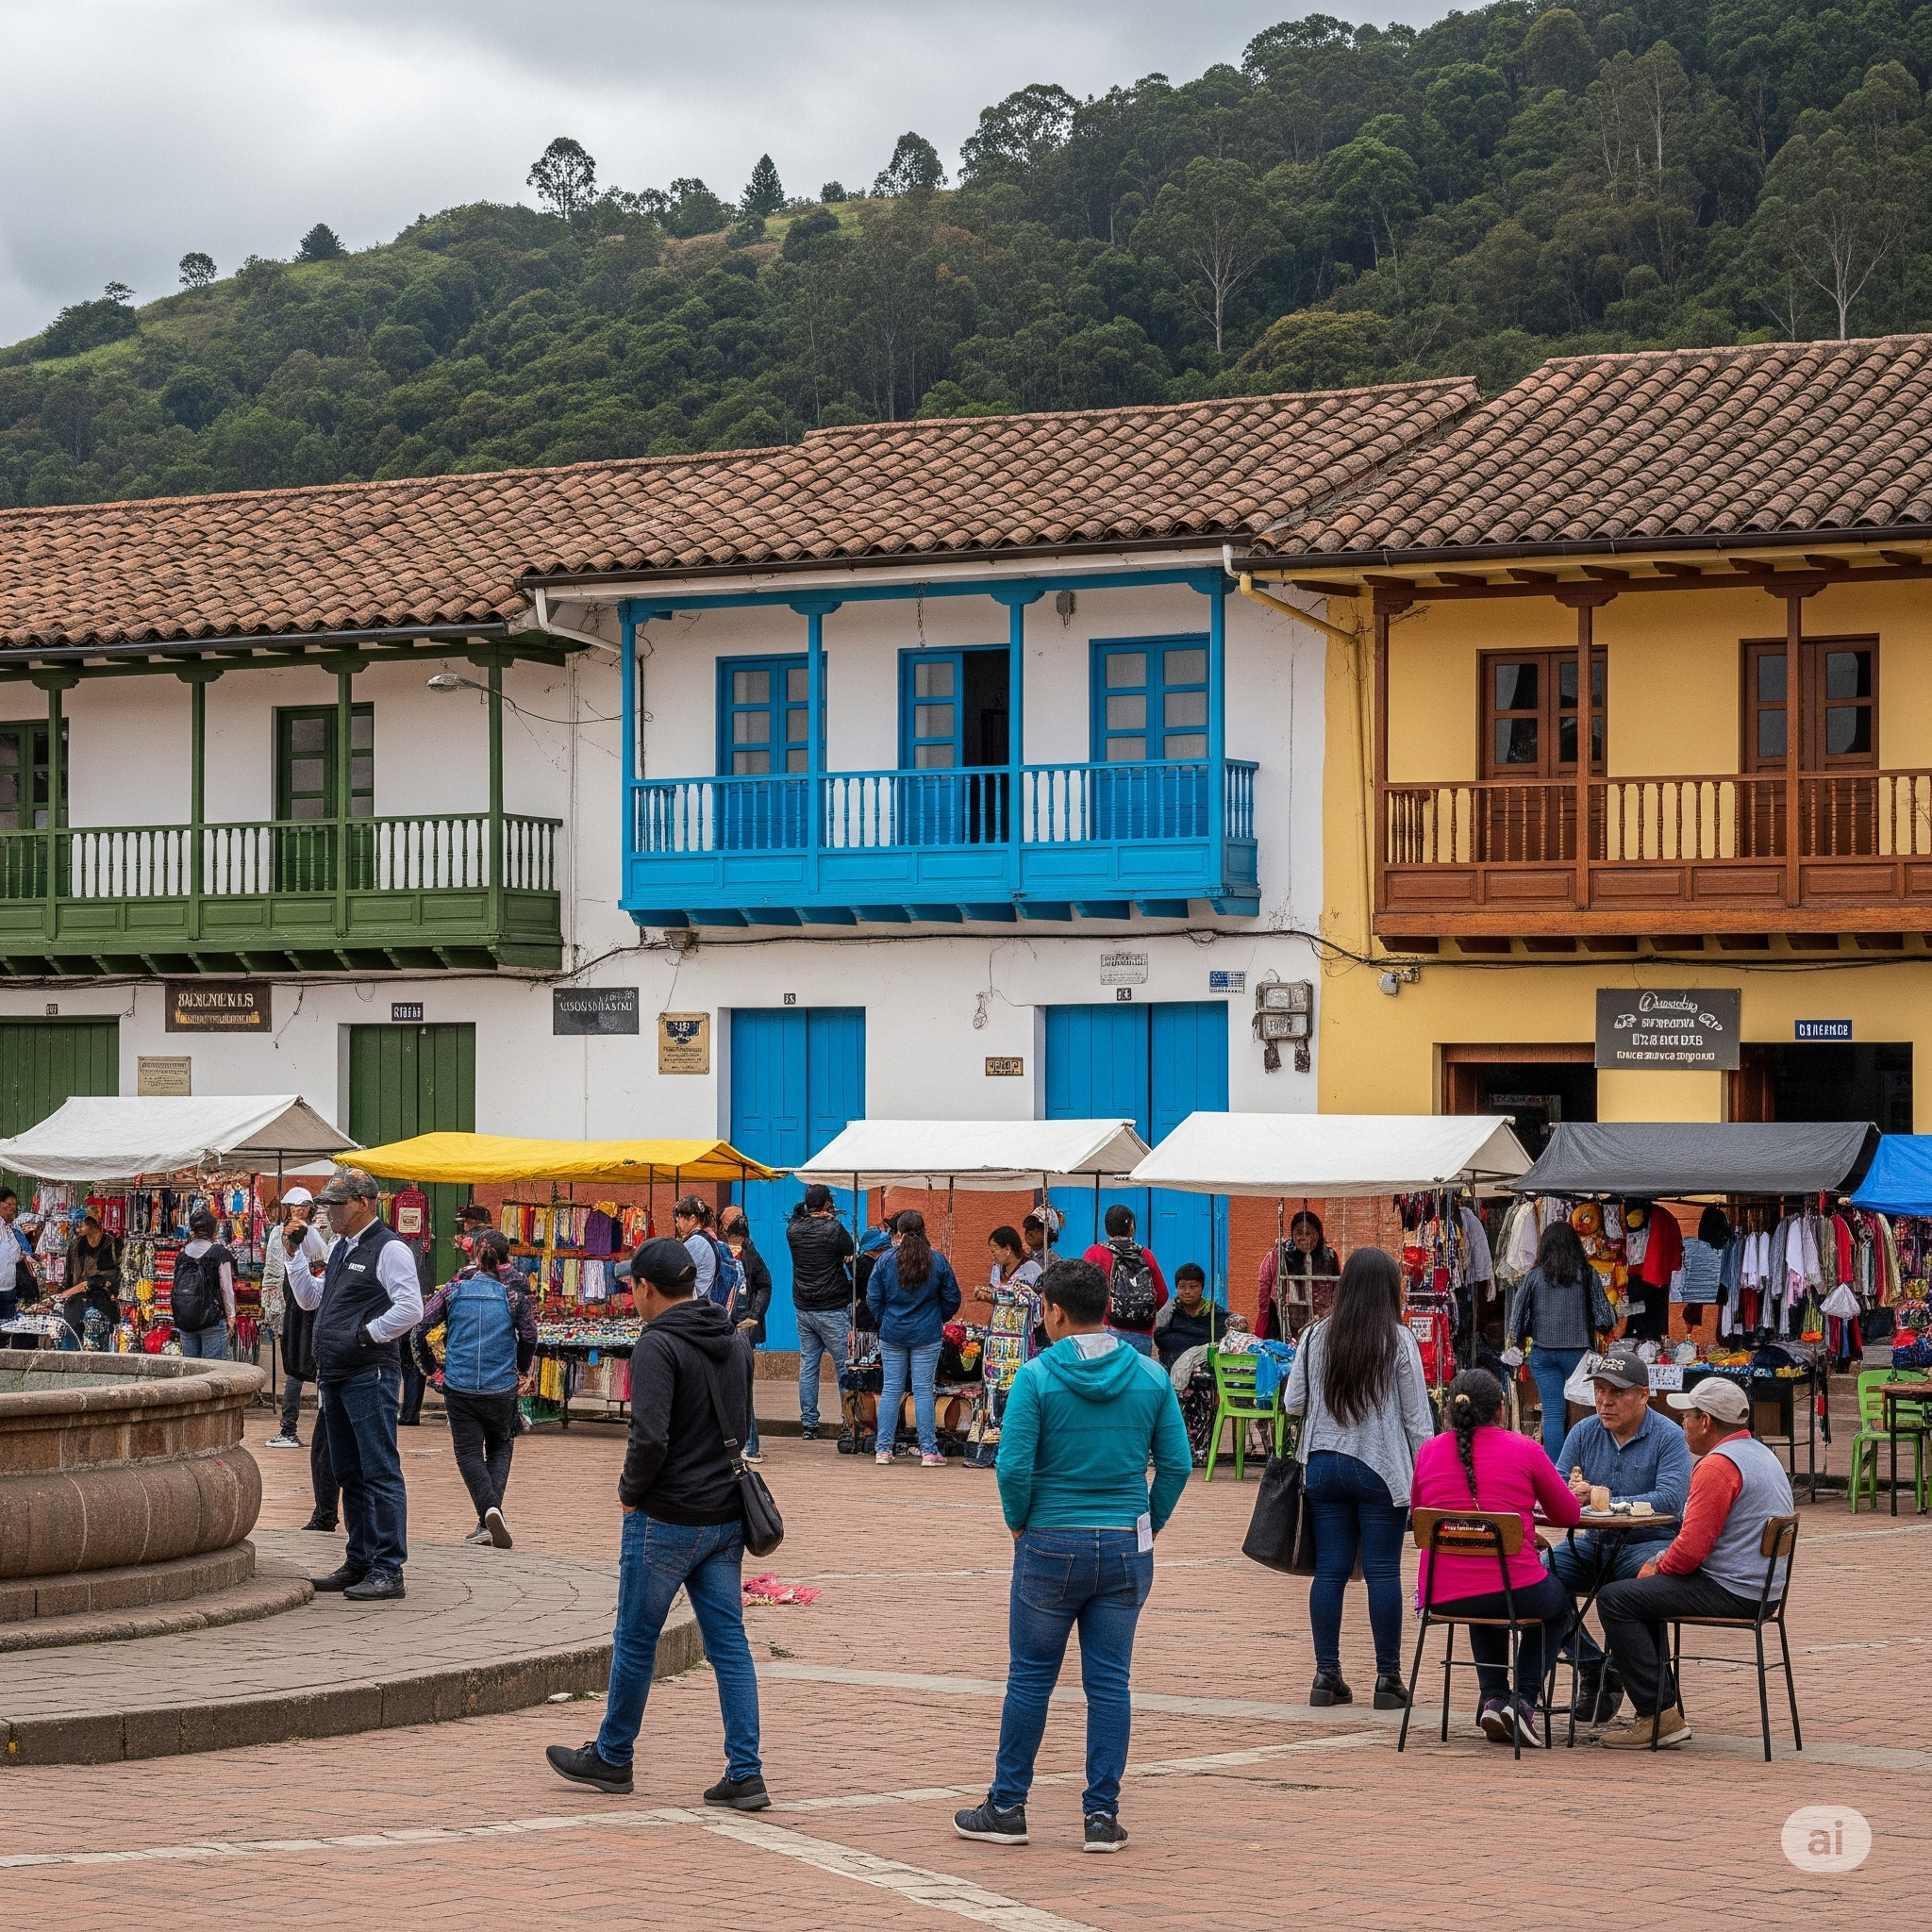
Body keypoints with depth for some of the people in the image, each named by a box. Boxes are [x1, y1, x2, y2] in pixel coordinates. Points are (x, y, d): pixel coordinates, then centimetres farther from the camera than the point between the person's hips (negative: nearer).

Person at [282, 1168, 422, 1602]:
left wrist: (366, 1335, -15)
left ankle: (388, 1572, -9)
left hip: (370, 1377, -10)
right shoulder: (340, 1250, 18)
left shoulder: (389, 1249, -10)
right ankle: (359, 1563, 22)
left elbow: (410, 1309, -19)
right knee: (349, 1475, 14)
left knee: (380, 1474, -8)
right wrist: (295, 1254, 16)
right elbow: (310, 1299, 26)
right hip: (335, 1378, 10)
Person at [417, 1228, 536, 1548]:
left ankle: (490, 1509, -14)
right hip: (502, 1387, 0)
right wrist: (521, 1369, 18)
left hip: (459, 1386, 0)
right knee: (500, 1447, 18)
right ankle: (491, 1518, 0)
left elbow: (419, 1326, -5)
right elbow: (529, 1337, -1)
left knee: (469, 1452, 9)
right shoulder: (513, 1293, -2)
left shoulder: (454, 1289, -1)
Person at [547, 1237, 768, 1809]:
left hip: (667, 1520, -7)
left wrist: (631, 1492, -8)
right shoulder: (735, 1343, 9)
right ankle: (745, 1774, 2)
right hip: (728, 1516, 7)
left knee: (636, 1640, 9)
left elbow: (650, 1438, -24)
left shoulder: (659, 1345, -16)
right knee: (728, 1643, 6)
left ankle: (612, 1757, 23)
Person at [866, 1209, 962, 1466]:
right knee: (923, 1390, 1)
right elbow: (952, 1298, 2)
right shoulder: (938, 1262, -6)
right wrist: (939, 1320, 19)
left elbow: (873, 1298, 1)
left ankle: (884, 1449, 9)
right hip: (927, 1336, -1)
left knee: (890, 1389, 7)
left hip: (892, 1336, 1)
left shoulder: (886, 1261, -5)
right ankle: (928, 1451, 1)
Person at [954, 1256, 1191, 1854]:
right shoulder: (1151, 1377, 0)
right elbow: (1177, 1462, 0)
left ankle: (1007, 1808, 15)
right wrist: (1150, 1524, 11)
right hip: (1127, 1548, 3)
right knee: (1109, 1682, 7)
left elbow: (1014, 1467, -14)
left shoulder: (1037, 1377, -10)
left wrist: (1019, 1523, 3)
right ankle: (1102, 1816, 7)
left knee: (1030, 1678, 8)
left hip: (1052, 1545, -3)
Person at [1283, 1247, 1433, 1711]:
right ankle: (1387, 1678, 3)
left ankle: (1327, 1674, 8)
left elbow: (1293, 1403, 7)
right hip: (1381, 1468, -3)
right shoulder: (1398, 1341, -7)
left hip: (1323, 1464, 3)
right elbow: (1417, 1418, -5)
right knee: (1383, 1571, 1)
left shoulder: (1316, 1337, 2)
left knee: (1330, 1569, 6)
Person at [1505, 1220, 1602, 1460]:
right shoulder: (1587, 1274, -2)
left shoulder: (1534, 1276, 0)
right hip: (1578, 1351, -1)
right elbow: (1601, 1316, 0)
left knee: (1552, 1414, 1)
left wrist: (1515, 1344, 23)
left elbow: (1518, 1315, 6)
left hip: (1543, 1352, 1)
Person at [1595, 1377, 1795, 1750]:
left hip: (1732, 1592, -11)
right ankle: (1663, 1708, 21)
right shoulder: (1762, 1454, 16)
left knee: (1616, 1600, -9)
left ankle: (1658, 1716, -10)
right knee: (1641, 1592, 26)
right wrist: (1661, 1563, 14)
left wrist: (1658, 1568, -2)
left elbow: (1692, 1547, -22)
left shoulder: (1718, 1465, -18)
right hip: (1760, 1588, 11)